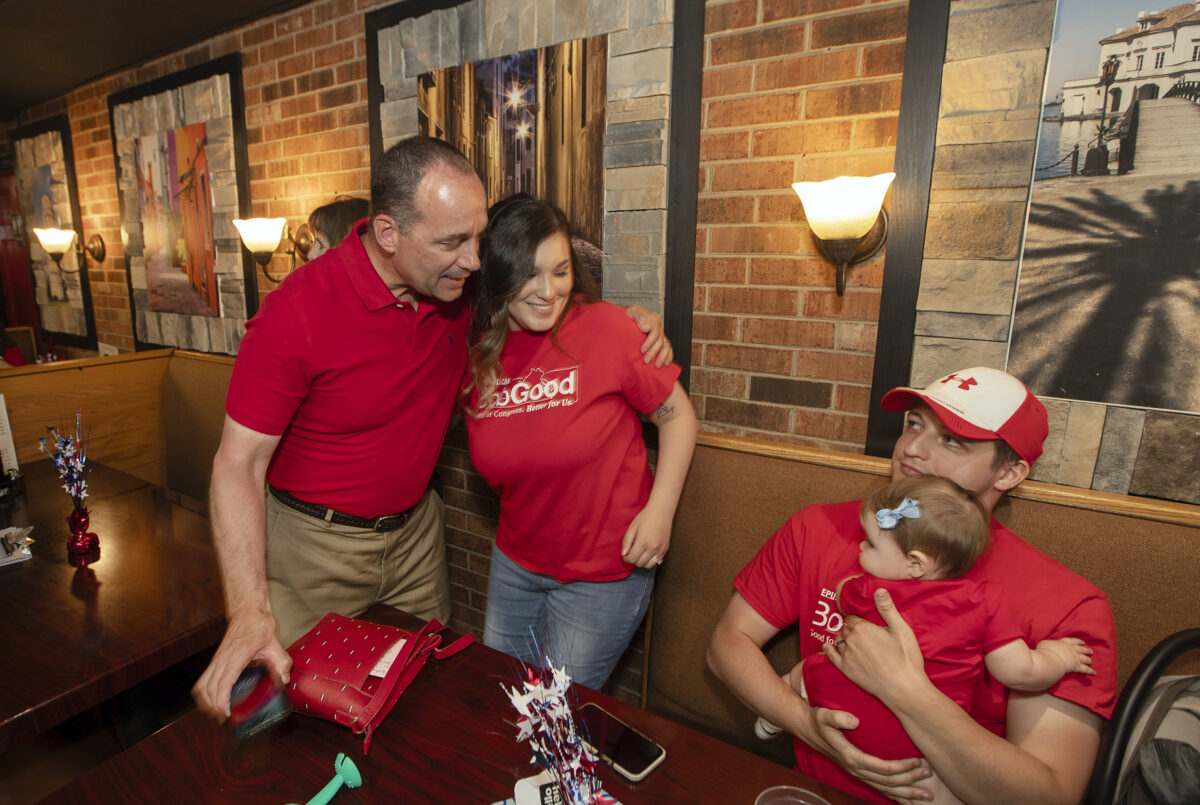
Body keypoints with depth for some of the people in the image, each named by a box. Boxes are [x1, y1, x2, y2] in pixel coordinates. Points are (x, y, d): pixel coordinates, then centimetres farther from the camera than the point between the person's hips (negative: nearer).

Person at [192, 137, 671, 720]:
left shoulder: (461, 279, -11)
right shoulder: (297, 313, -24)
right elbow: (238, 464, -20)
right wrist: (250, 613, -30)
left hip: (416, 529, 5)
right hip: (315, 542, -4)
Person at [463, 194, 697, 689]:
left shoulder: (603, 328, -20)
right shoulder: (479, 351, -5)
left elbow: (677, 415, -12)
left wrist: (659, 509, -19)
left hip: (602, 573, -5)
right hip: (514, 564, 6)